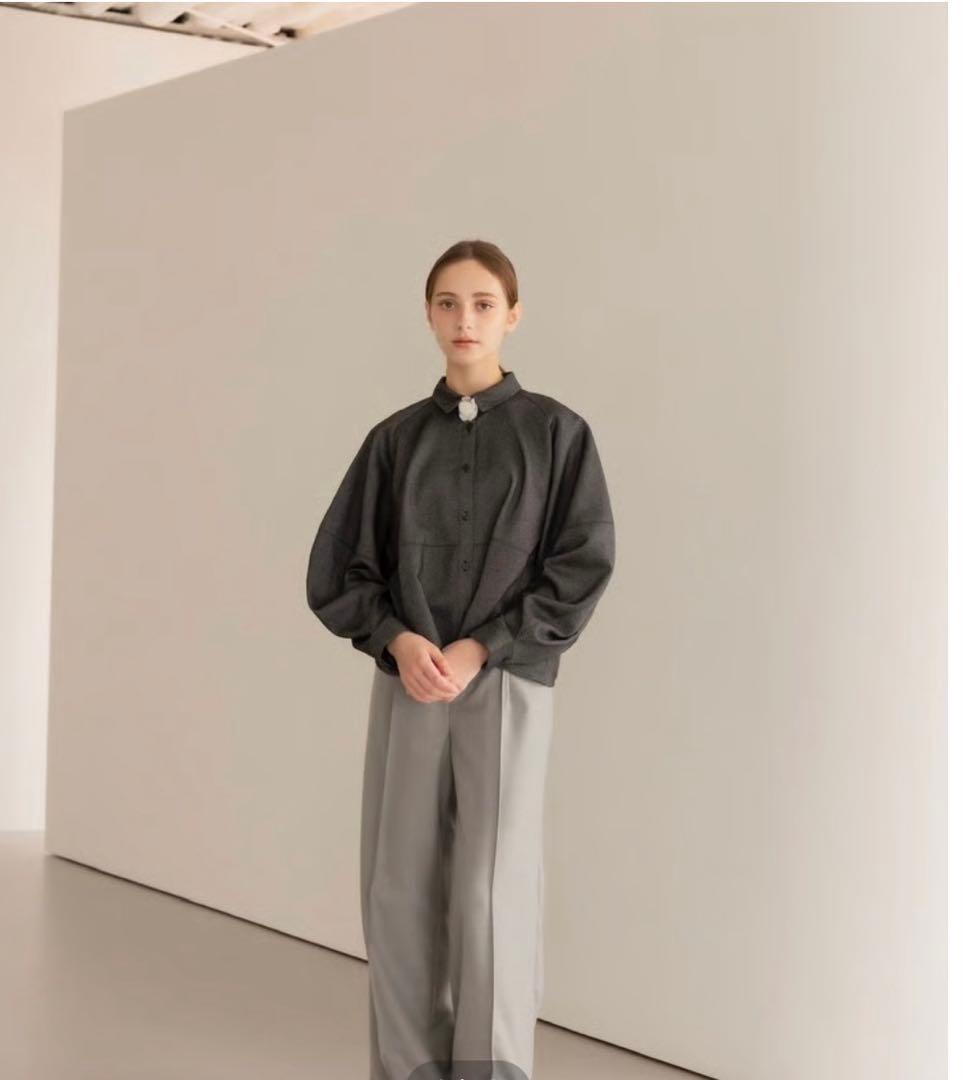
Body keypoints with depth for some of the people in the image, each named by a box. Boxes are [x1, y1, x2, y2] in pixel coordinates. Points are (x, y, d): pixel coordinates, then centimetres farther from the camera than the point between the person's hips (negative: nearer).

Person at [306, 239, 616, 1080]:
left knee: (489, 890, -12)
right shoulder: (396, 438, 8)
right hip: (406, 685, 3)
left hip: (507, 682, -3)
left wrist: (478, 651, -13)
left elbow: (583, 565, -5)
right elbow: (337, 565, 8)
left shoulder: (555, 431, 1)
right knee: (399, 891, 2)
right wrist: (398, 640, -10)